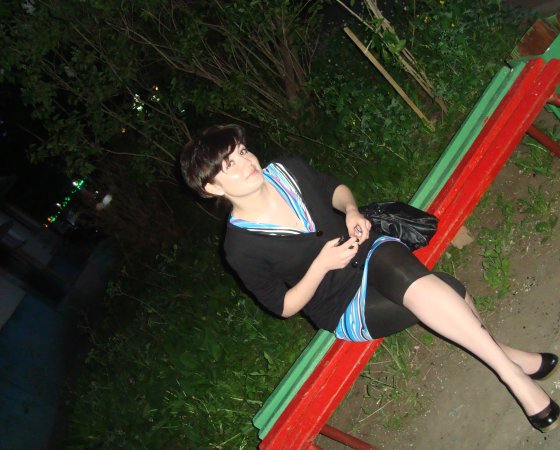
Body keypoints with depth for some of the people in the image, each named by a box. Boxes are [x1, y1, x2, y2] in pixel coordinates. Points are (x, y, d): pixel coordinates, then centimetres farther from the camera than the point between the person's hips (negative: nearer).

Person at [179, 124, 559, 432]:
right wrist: (321, 264, -22)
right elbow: (284, 306, -8)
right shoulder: (240, 248, -17)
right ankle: (508, 362, -19)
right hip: (345, 309, -4)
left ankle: (497, 352, -18)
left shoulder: (287, 171, -4)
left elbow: (336, 189, 15)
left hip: (370, 251, 5)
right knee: (446, 292, -31)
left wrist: (351, 210, -8)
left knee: (407, 274, -33)